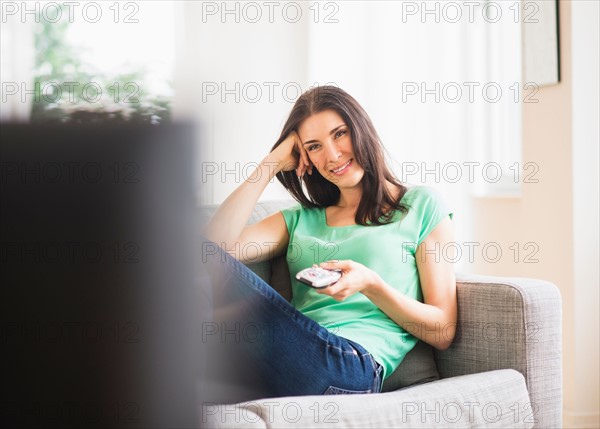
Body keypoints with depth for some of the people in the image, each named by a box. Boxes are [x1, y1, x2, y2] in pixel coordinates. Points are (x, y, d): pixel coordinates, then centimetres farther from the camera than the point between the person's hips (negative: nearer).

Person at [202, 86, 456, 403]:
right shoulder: (301, 220, 26)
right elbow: (218, 244, 7)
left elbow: (442, 333, 9)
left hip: (352, 364, -4)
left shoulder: (421, 205, 16)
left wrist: (371, 285, -9)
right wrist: (271, 164, 14)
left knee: (202, 262, -25)